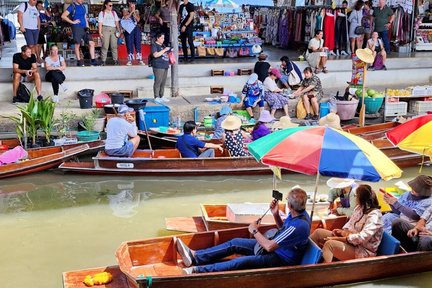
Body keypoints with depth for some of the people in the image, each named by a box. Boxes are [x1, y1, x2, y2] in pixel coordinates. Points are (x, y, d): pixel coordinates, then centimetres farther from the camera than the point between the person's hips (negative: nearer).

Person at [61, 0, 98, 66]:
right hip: (77, 28, -5)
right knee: (77, 44, -1)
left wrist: (87, 27, 8)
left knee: (91, 43, -3)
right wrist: (72, 22, -11)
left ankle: (92, 60, 0)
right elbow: (63, 16, -9)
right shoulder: (72, 6, -3)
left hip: (84, 28, 6)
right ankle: (79, 61, 7)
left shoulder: (83, 6, 15)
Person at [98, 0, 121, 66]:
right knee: (105, 46, -8)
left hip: (113, 29, 3)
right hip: (105, 29, -3)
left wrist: (118, 30, 4)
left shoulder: (114, 12, 18)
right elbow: (100, 23, 3)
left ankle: (115, 60, -1)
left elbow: (117, 22, 15)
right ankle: (103, 60, -7)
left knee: (114, 46, -2)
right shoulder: (102, 13, 8)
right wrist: (100, 32, -6)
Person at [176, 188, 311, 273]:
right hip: (276, 246, 10)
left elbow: (269, 246, -29)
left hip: (282, 259, -9)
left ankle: (197, 271, -28)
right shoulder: (299, 213, -5)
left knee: (243, 261, -28)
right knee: (235, 243, 3)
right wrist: (276, 215, -3)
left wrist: (254, 231, -13)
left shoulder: (299, 226, -35)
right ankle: (195, 256, 1)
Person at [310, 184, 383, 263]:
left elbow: (363, 237, -29)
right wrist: (343, 231, -6)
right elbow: (350, 224, 17)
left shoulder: (374, 215, -20)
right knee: (318, 232, 3)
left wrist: (340, 238, -25)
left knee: (329, 244, -33)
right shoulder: (359, 208, 7)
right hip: (351, 242, 9)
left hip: (363, 252, -9)